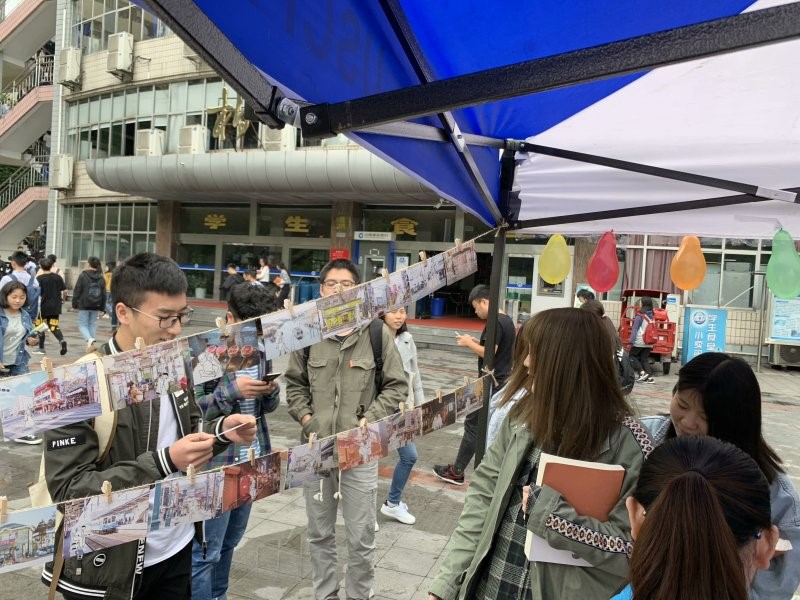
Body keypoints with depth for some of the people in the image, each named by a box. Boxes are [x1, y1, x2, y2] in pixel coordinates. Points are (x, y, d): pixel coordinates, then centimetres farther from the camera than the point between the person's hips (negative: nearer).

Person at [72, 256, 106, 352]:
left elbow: (77, 291, -7)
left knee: (82, 324, 2)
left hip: (84, 305, -4)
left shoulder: (83, 276, -7)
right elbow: (104, 294, 8)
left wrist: (74, 304, 1)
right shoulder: (101, 278, 5)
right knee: (93, 324, 11)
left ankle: (89, 339, -23)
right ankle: (91, 344, 10)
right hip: (95, 306, 4)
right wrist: (101, 307, 13)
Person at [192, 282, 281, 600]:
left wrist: (272, 390, -9)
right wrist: (232, 390, -24)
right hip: (215, 463, -6)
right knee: (205, 550, 4)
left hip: (252, 461, 6)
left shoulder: (261, 349, 6)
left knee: (229, 543, 20)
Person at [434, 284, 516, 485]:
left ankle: (456, 471, 6)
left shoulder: (495, 322, -19)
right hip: (503, 381, 10)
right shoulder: (507, 320, 11)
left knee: (473, 425, -2)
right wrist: (477, 342, 9)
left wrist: (470, 343, -11)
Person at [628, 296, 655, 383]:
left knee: (632, 355, 9)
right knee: (645, 359, 11)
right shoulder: (652, 316, 7)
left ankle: (642, 372, -4)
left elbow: (635, 329, -12)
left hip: (639, 342, -6)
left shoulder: (640, 316, -11)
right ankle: (649, 377, 3)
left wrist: (632, 341, -13)